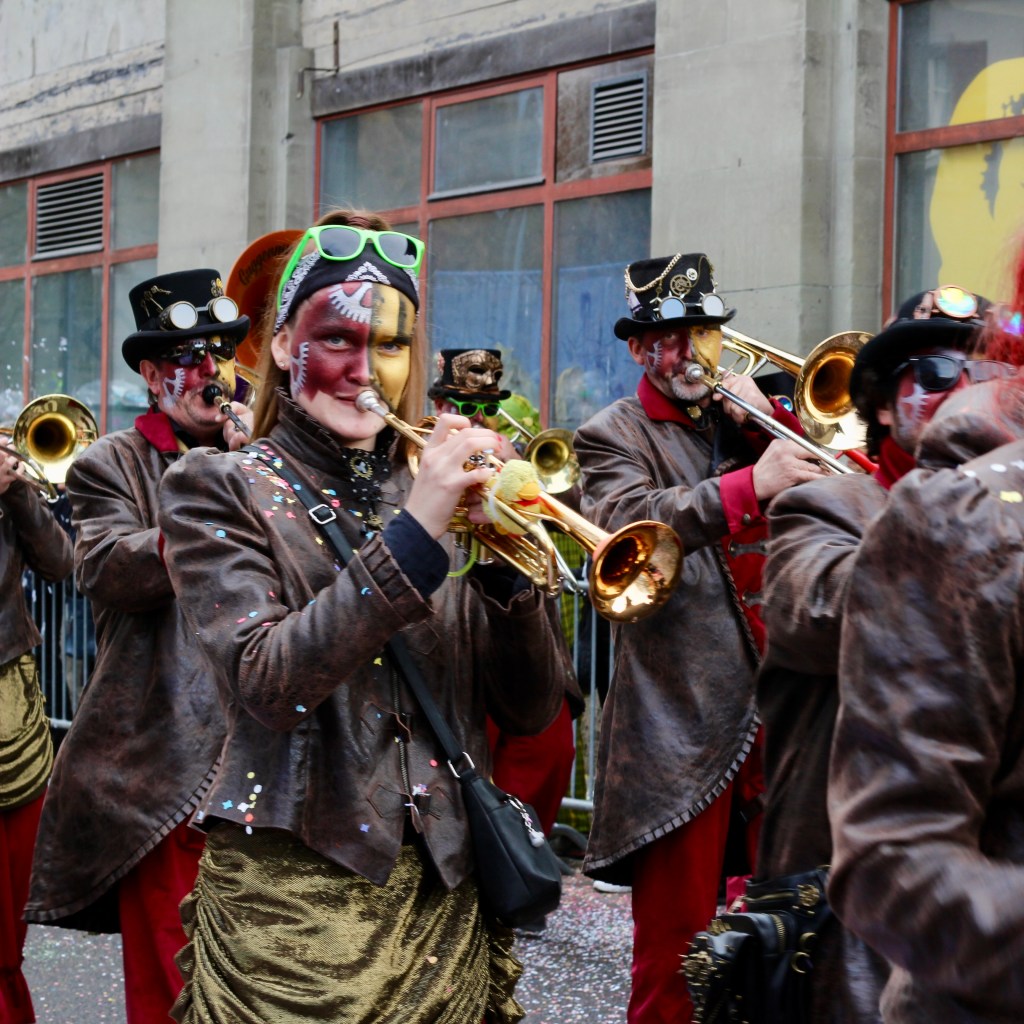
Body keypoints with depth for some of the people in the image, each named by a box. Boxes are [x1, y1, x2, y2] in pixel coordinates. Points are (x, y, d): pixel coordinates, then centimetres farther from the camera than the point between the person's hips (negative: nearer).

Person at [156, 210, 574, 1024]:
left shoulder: (432, 490, 8)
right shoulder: (219, 491, -2)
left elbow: (531, 710, 3)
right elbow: (268, 684, -18)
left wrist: (502, 558, -13)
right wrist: (413, 534, -23)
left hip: (444, 898, 4)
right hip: (291, 893, -4)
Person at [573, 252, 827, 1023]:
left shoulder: (743, 417, 15)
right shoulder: (613, 437, -1)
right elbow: (629, 525, -22)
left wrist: (767, 419, -5)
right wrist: (750, 484, -34)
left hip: (777, 696, 5)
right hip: (682, 715, -5)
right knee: (675, 922, -1)